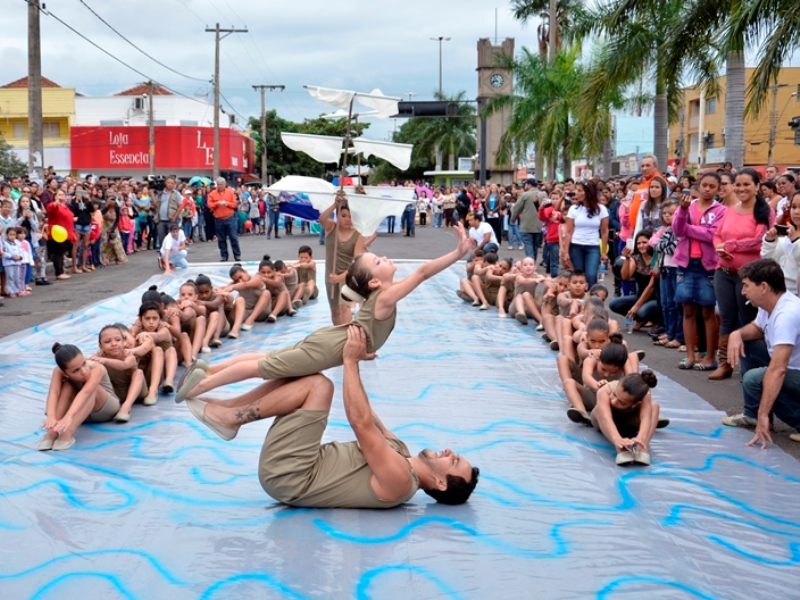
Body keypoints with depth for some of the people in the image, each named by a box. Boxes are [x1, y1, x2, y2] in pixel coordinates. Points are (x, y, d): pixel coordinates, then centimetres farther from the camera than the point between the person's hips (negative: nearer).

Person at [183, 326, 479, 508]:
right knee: (307, 376, 9)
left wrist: (351, 361, -21)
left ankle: (229, 418, -10)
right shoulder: (399, 452, 8)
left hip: (286, 475, -9)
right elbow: (368, 418, 16)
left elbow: (361, 423, -24)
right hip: (293, 473, 9)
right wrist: (352, 360, 10)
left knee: (319, 385, -20)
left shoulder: (399, 481, -19)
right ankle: (224, 407, 2)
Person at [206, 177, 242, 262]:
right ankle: (224, 256, 13)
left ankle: (237, 255, 3)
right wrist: (217, 203, -19)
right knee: (221, 239, 5)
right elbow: (209, 205, -3)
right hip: (218, 220, 1)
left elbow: (234, 204, 2)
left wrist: (227, 203, -15)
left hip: (230, 218, -1)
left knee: (234, 237, -2)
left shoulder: (230, 192, 5)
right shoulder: (212, 194, 4)